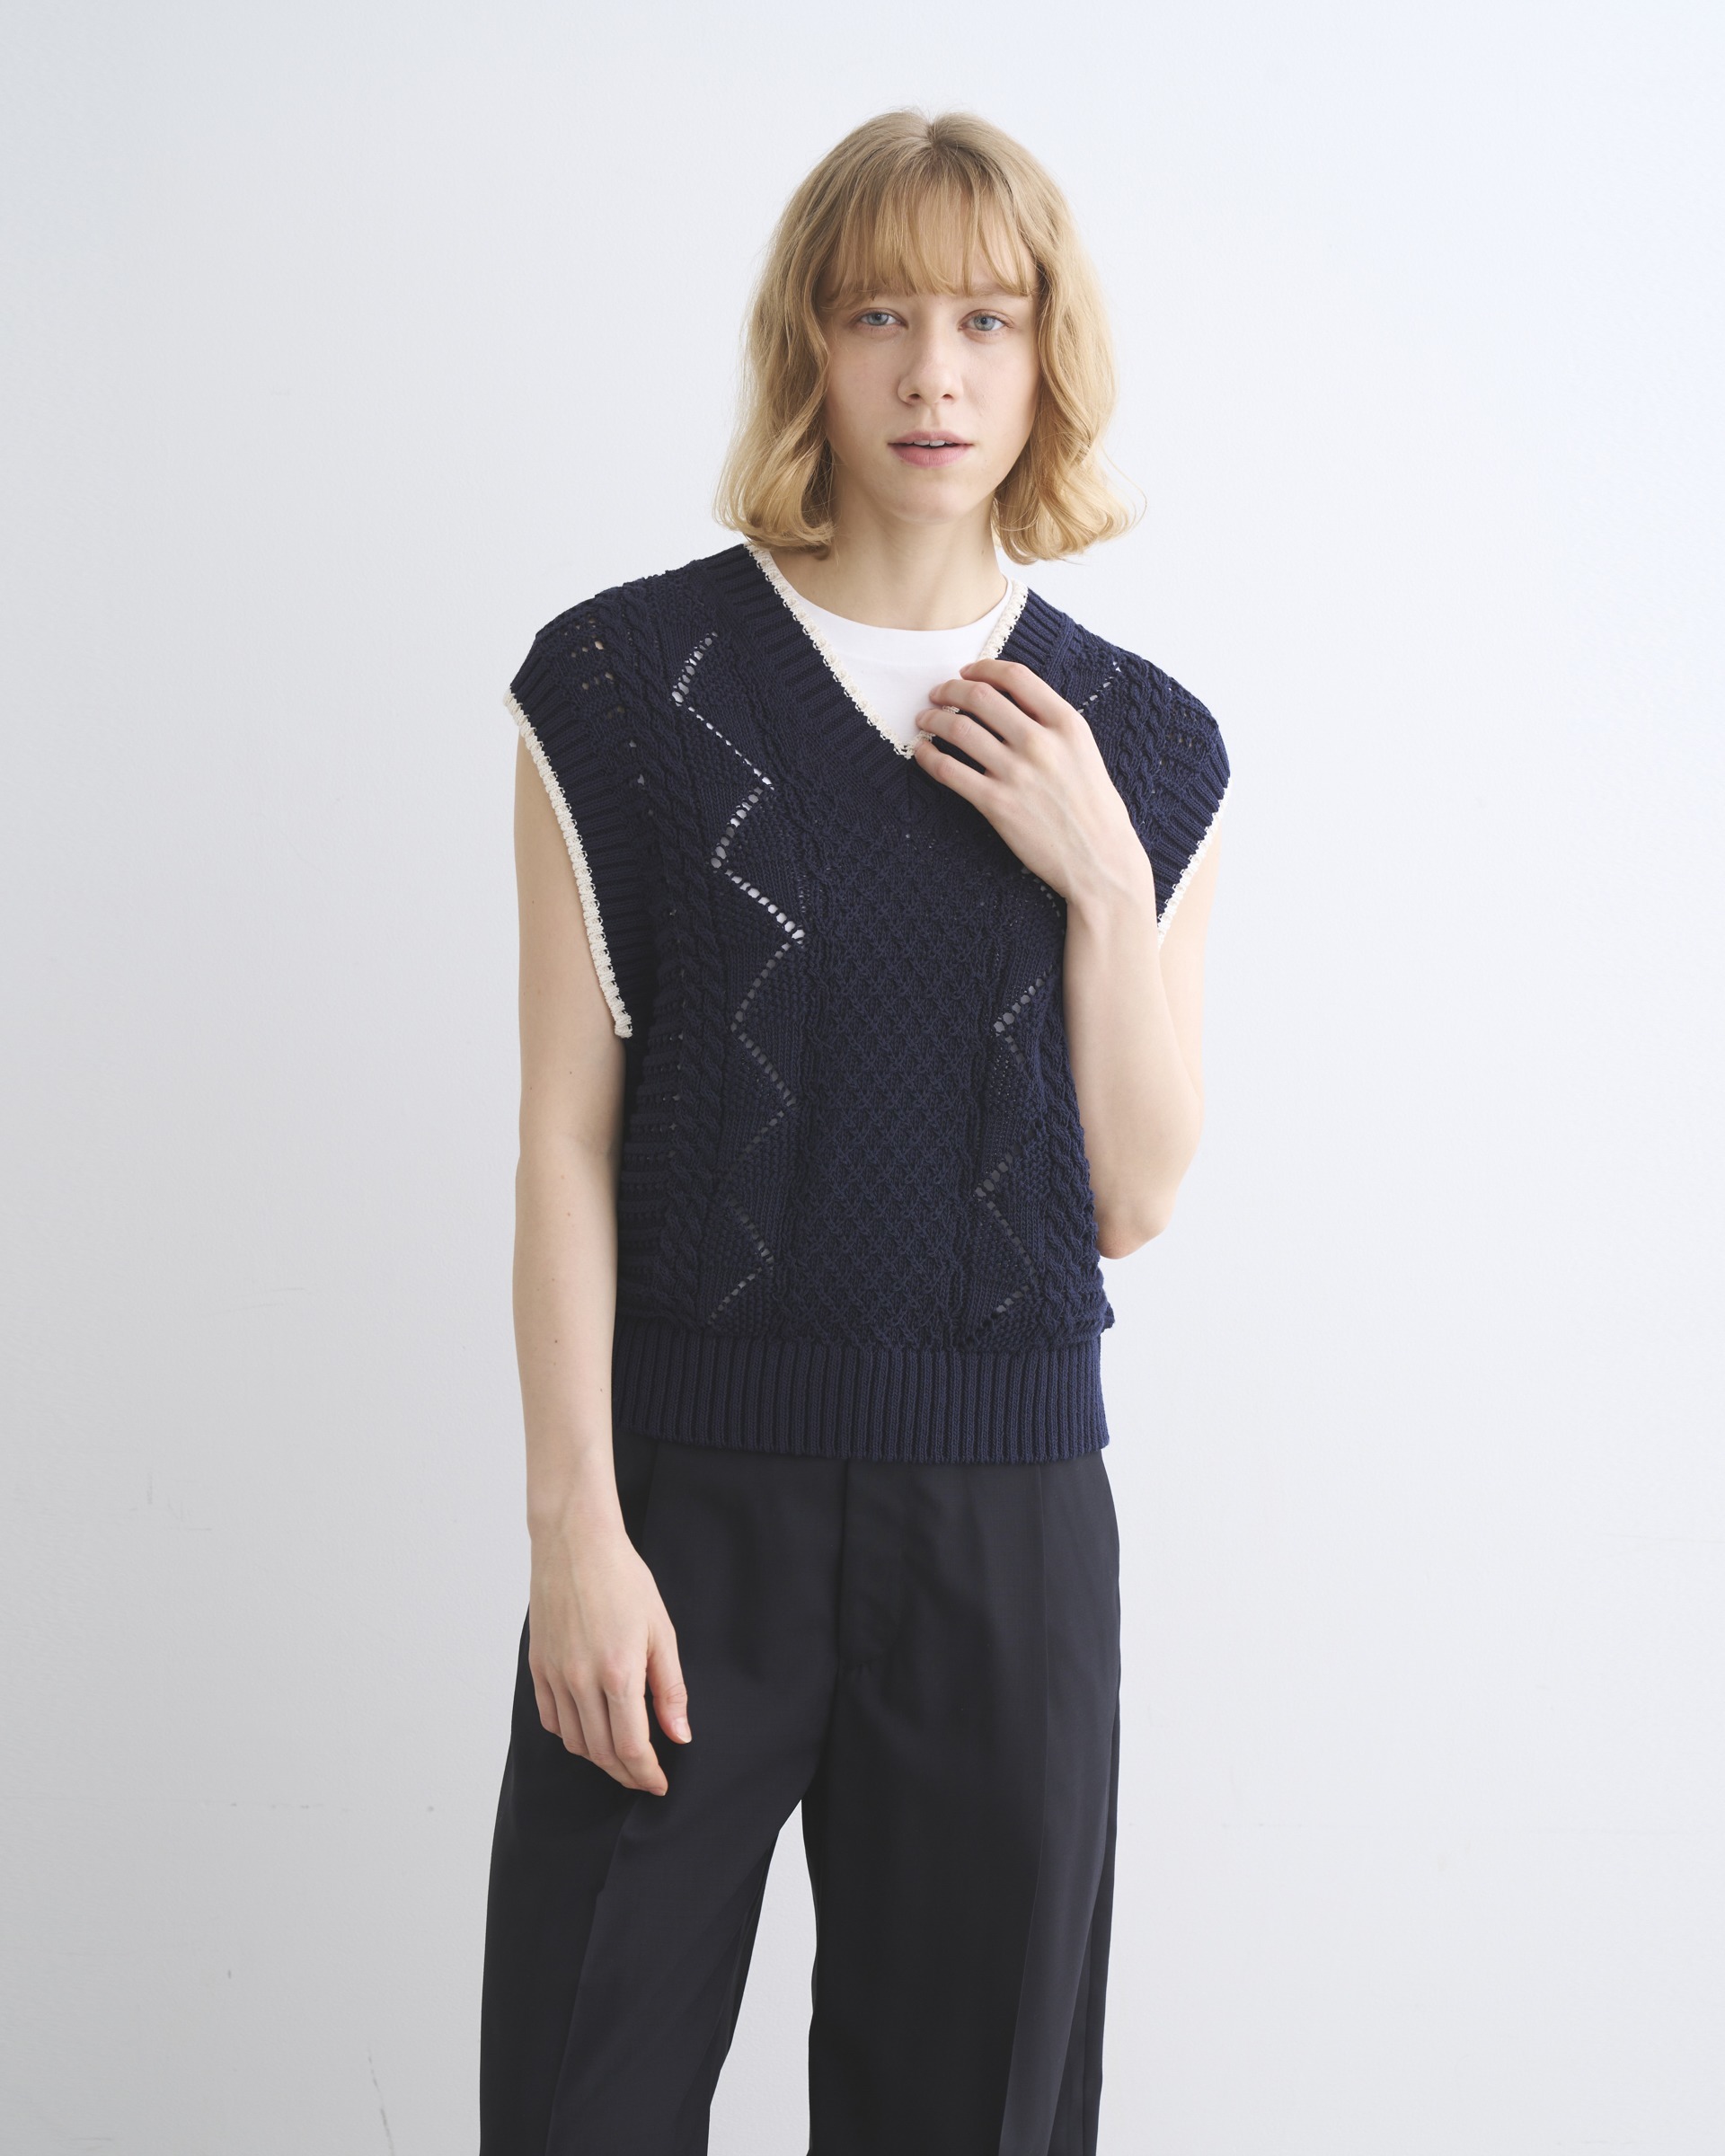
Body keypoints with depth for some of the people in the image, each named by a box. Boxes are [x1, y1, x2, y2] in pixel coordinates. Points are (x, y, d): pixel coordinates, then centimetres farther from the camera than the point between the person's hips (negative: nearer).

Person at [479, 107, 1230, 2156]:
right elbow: (566, 1139, -3)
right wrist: (575, 1519, -8)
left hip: (1004, 1513, 3)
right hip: (691, 1487, -2)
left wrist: (1106, 880, -8)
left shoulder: (1140, 746, 5)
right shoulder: (630, 683, -2)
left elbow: (1132, 1200, 4)